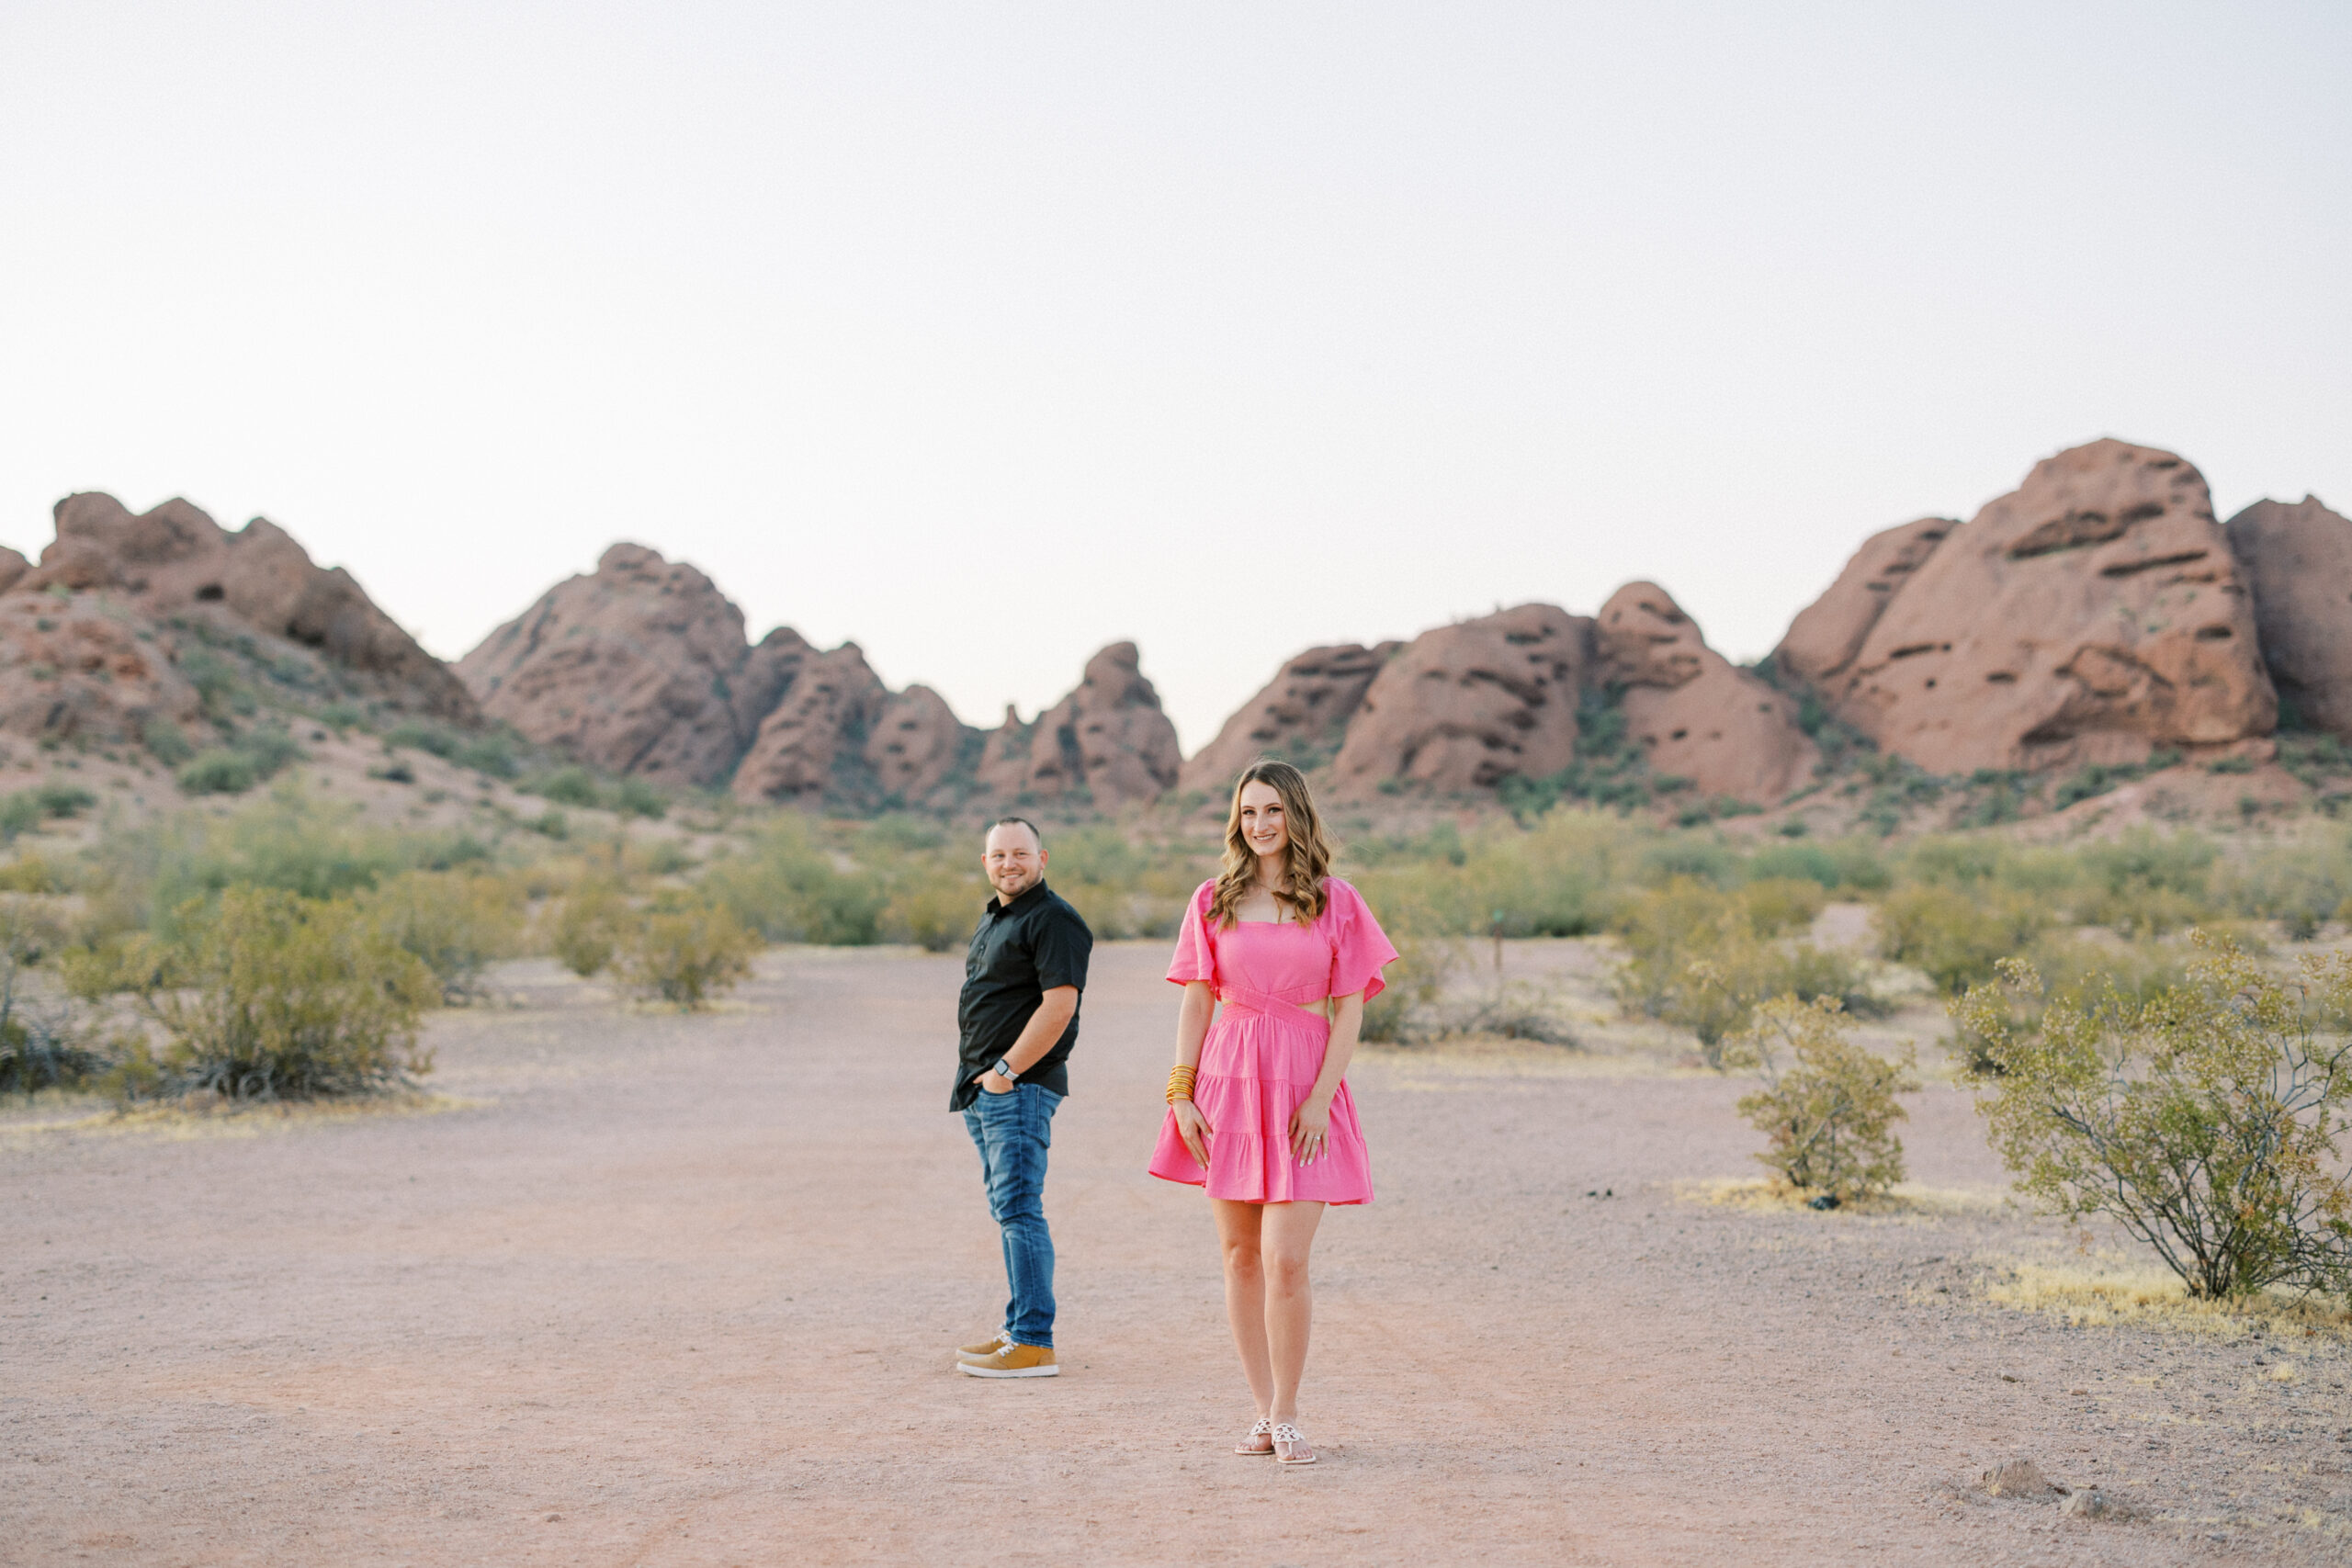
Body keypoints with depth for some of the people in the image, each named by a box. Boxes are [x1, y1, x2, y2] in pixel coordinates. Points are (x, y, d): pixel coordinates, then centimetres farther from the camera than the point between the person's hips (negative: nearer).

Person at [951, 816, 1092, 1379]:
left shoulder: (1053, 920, -11)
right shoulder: (993, 917, 19)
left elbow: (1059, 1005, -20)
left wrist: (1006, 1071, -18)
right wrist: (976, 1076, 13)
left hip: (1021, 1087, -10)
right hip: (983, 1087, 10)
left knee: (1018, 1210, -12)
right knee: (1008, 1210, 13)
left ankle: (1034, 1344, -11)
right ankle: (1020, 1328, 20)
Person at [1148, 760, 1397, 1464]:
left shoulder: (1336, 902, 2)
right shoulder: (1213, 901, 8)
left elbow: (1349, 1009, -1)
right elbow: (1196, 1003, 8)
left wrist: (1321, 1099, -10)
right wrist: (1182, 1093, -1)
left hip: (1302, 1087, -3)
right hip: (1227, 1081, 3)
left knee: (1284, 1259, -10)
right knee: (1239, 1254, 5)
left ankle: (1286, 1415, 4)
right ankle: (1264, 1410, 15)